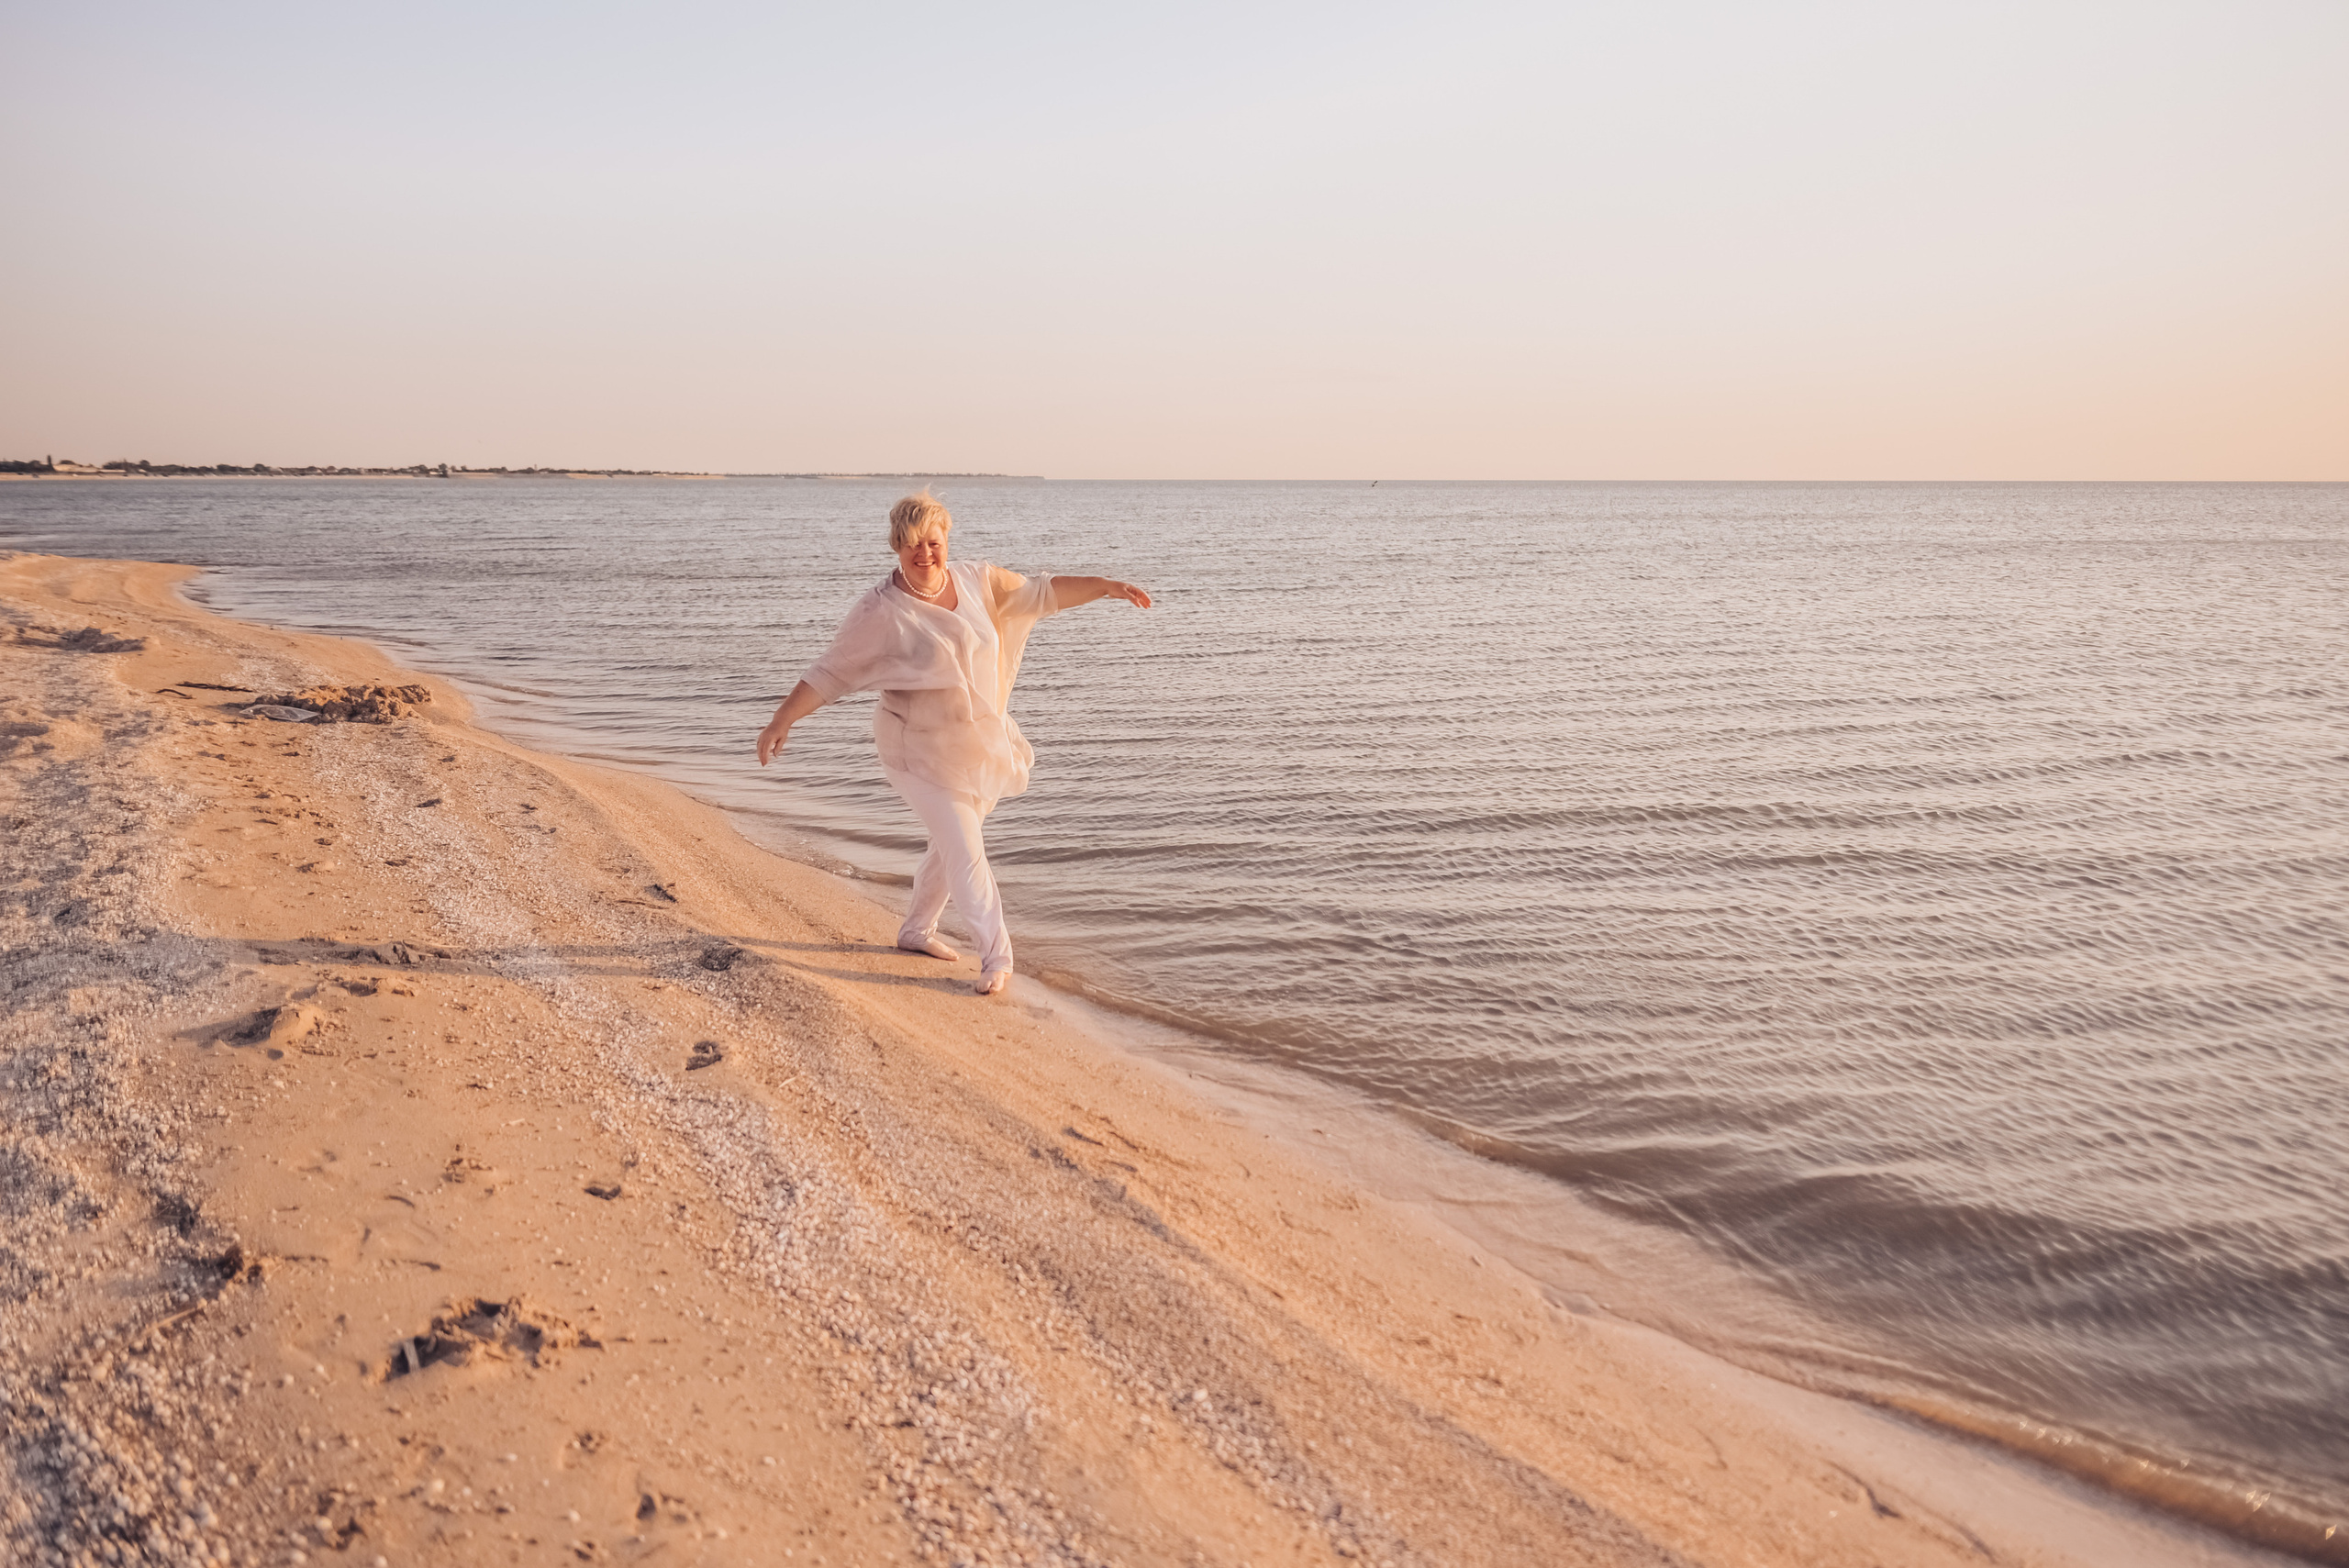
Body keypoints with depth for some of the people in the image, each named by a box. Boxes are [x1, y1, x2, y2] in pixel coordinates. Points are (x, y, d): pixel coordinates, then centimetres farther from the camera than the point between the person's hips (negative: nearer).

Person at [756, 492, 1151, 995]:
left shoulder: (976, 581, -3)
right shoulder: (881, 612, -18)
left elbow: (1040, 593, 5)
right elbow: (831, 672, -14)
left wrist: (1106, 587, -2)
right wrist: (782, 720, -18)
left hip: (980, 741, 6)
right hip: (921, 750, -6)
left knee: (952, 842, 19)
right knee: (965, 851, -8)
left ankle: (917, 930, 39)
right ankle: (996, 955, 3)